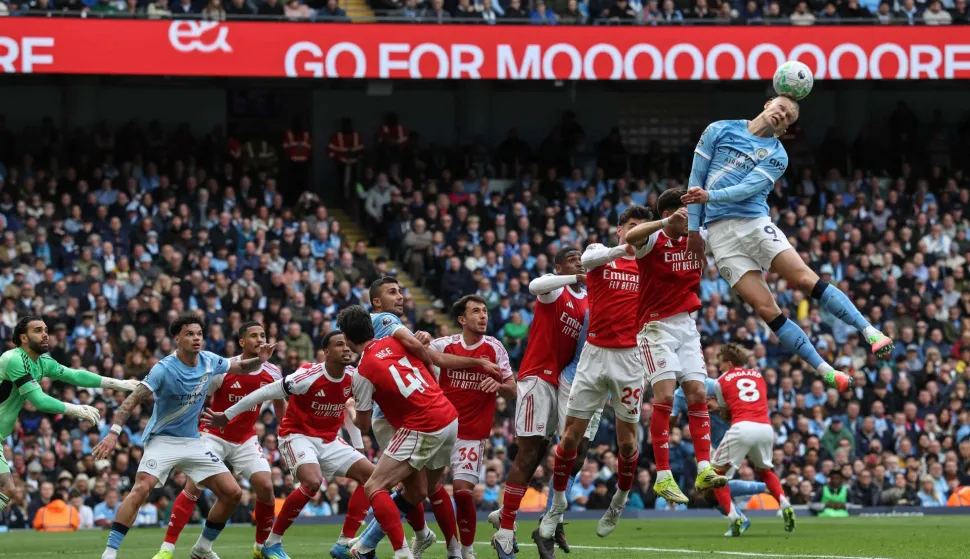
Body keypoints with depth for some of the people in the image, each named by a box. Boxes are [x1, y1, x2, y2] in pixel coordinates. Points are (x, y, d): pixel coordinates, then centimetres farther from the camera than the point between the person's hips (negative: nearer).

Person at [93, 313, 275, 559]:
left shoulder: (208, 361, -2)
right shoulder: (164, 369, -19)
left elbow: (241, 368, 14)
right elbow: (133, 400, -24)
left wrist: (259, 360, -8)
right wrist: (113, 433, -36)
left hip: (193, 442, 6)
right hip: (162, 439, -6)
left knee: (232, 493, -1)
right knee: (141, 489, -28)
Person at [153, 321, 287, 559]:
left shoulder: (272, 373, -4)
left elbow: (280, 403, 16)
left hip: (246, 440, 4)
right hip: (214, 436, -4)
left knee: (265, 486, -11)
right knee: (194, 486, -17)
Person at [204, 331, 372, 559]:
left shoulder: (353, 377, -4)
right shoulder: (308, 376, -23)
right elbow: (265, 393, -15)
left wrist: (358, 446, 15)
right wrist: (226, 416, -10)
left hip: (329, 441, 7)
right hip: (298, 436, -7)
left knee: (371, 474, -4)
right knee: (313, 481, -32)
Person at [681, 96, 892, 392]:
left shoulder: (776, 155, 8)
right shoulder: (720, 131, 9)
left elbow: (747, 189, -9)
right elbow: (697, 177, 11)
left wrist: (709, 196, -25)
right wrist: (694, 227, 7)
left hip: (755, 223, 0)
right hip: (720, 232, 0)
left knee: (806, 279, -20)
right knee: (766, 309, -9)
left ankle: (869, 332, -17)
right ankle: (825, 370, -6)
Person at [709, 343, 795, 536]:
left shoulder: (722, 380, 14)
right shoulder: (758, 375, 24)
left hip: (742, 428, -5)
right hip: (766, 428, 5)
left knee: (717, 474, 9)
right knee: (764, 471, 30)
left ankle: (733, 516, -10)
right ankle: (784, 505, 7)